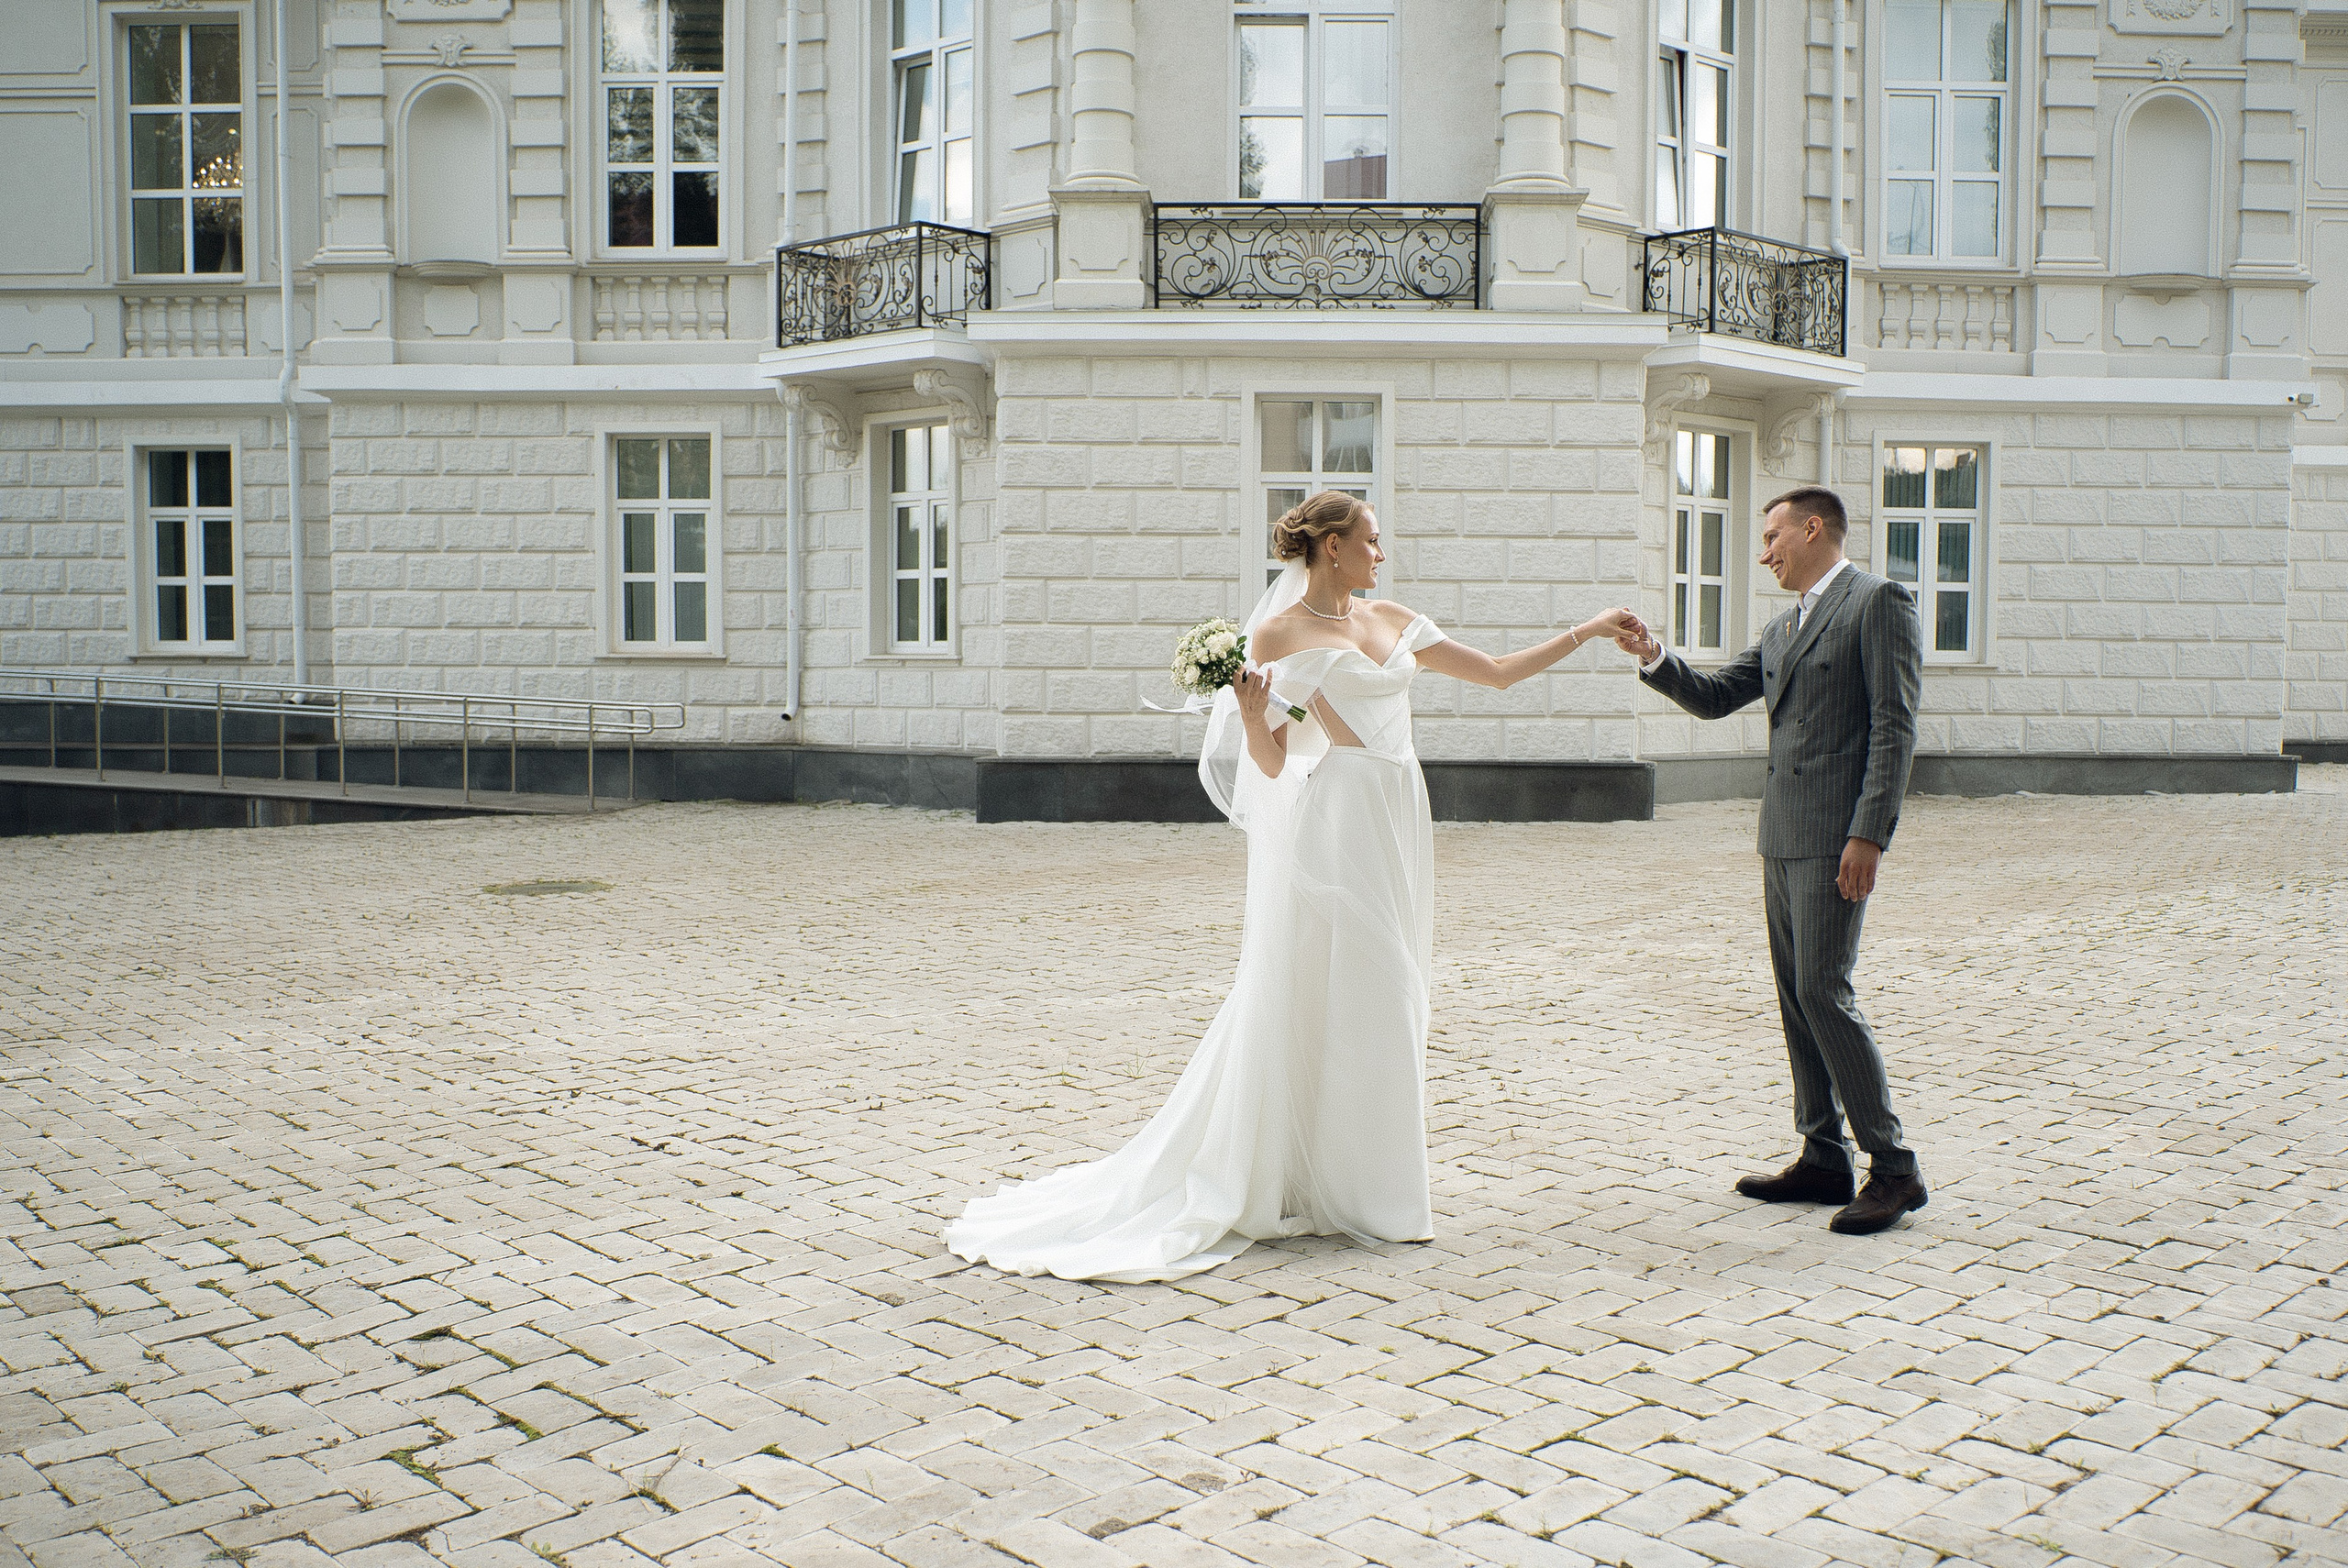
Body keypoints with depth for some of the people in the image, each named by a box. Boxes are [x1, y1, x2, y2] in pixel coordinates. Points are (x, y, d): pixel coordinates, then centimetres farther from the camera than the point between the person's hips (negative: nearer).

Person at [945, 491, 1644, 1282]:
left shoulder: (1393, 620, 14)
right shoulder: (1281, 634, -4)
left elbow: (1498, 671, 18)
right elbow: (1270, 764, -4)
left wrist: (1587, 631, 16)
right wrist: (1252, 715, -24)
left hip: (1398, 823, 7)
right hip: (1339, 823, -7)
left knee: (1382, 1001, 11)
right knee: (1326, 998, -5)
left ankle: (1364, 1182, 21)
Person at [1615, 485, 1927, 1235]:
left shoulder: (1878, 601, -6)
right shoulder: (1781, 628, 20)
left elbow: (1894, 728, -13)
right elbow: (1713, 698, 19)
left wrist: (1869, 834, -19)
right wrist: (1654, 657, 1)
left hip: (1836, 835, -9)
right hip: (1782, 835, 9)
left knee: (1823, 990, -11)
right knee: (1796, 995, 10)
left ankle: (1894, 1167, -2)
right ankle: (1823, 1158, 18)